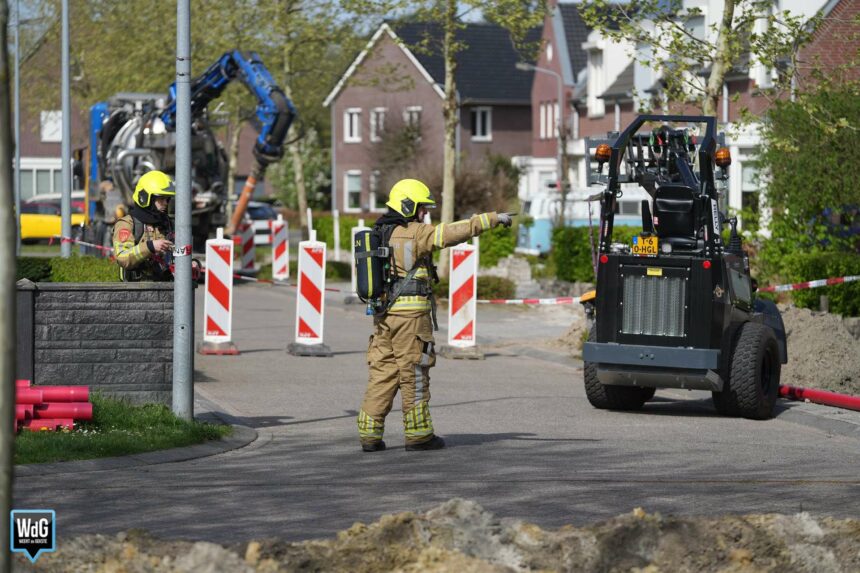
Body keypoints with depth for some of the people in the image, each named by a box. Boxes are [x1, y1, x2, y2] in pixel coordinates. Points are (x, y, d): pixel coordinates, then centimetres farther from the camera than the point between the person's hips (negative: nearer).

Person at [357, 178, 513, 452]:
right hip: (410, 314, -8)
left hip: (383, 314, 8)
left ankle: (369, 433, 4)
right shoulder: (415, 233, -10)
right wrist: (493, 219, -5)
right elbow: (456, 231, -12)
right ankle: (418, 435, 5)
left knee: (382, 373, 8)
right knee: (414, 376, 0)